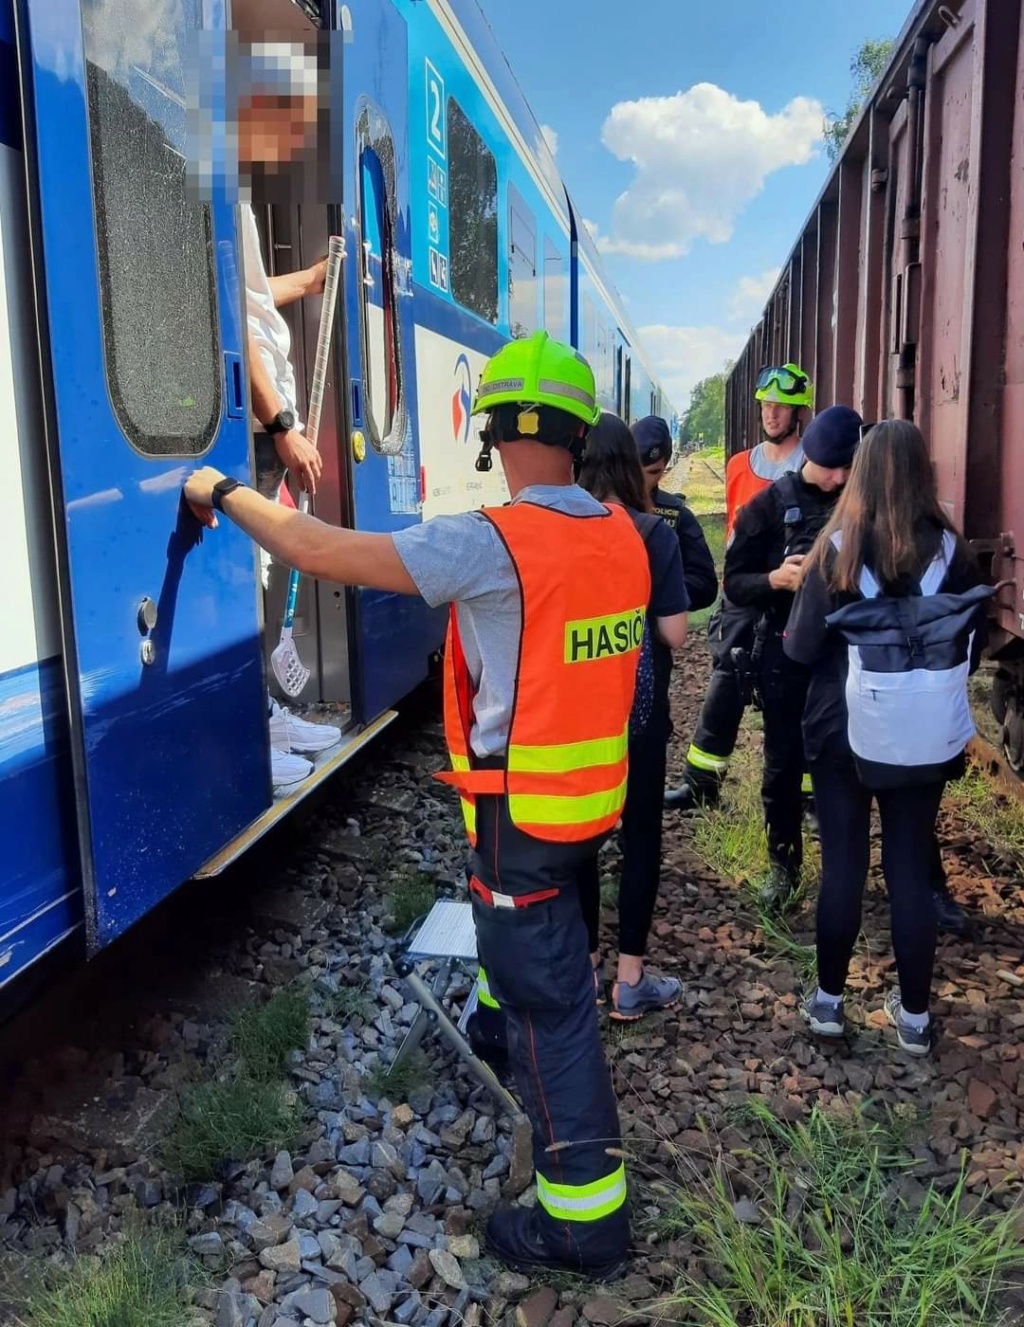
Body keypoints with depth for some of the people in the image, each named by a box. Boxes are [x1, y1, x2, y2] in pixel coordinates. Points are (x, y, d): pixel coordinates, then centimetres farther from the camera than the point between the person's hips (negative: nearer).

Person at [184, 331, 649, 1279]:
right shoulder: (619, 534, -1)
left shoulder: (490, 544, -23)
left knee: (548, 997, 3)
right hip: (596, 799, 8)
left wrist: (225, 494, -5)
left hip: (524, 814, -8)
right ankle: (502, 1027, 61)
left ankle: (585, 1217, 16)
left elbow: (323, 553, -21)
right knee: (537, 949, 33)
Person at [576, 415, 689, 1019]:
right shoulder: (654, 534, -11)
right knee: (641, 837, 10)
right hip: (638, 707, -2)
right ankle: (630, 981, 16)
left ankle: (585, 968, 25)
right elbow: (675, 634, -11)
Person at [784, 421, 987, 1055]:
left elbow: (801, 648, -8)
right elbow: (973, 648, 5)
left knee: (843, 864, 10)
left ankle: (829, 999, 23)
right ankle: (915, 1014, 22)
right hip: (923, 736, 2)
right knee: (913, 869, 10)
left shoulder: (837, 548, -11)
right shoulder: (952, 550, -5)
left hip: (843, 731, -1)